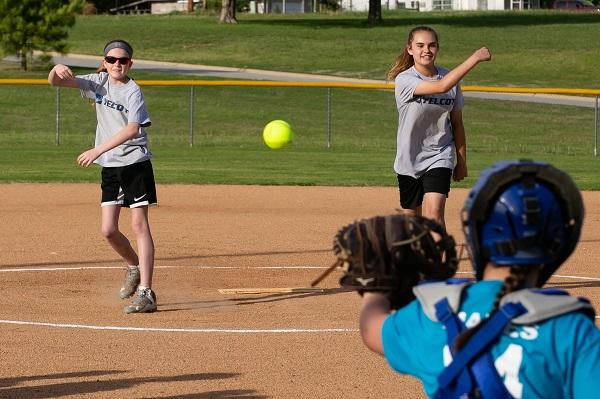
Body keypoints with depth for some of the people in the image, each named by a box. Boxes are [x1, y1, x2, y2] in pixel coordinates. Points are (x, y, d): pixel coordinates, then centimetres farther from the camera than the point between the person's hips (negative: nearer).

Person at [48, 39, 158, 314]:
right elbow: (54, 82, 3)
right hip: (110, 167, 5)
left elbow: (133, 128, -23)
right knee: (108, 230, 2)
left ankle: (145, 293, -13)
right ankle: (134, 266, 31)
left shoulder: (132, 91, -9)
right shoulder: (98, 83, 6)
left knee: (139, 225, -9)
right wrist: (58, 70, -21)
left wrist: (98, 150, -29)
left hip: (135, 164, -5)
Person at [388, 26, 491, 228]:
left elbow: (457, 123, 8)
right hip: (410, 158, -1)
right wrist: (475, 58, -34)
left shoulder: (450, 77, -2)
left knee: (434, 214, -18)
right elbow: (442, 87, -33)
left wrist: (462, 161, 9)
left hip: (440, 156, 1)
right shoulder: (404, 80, -16)